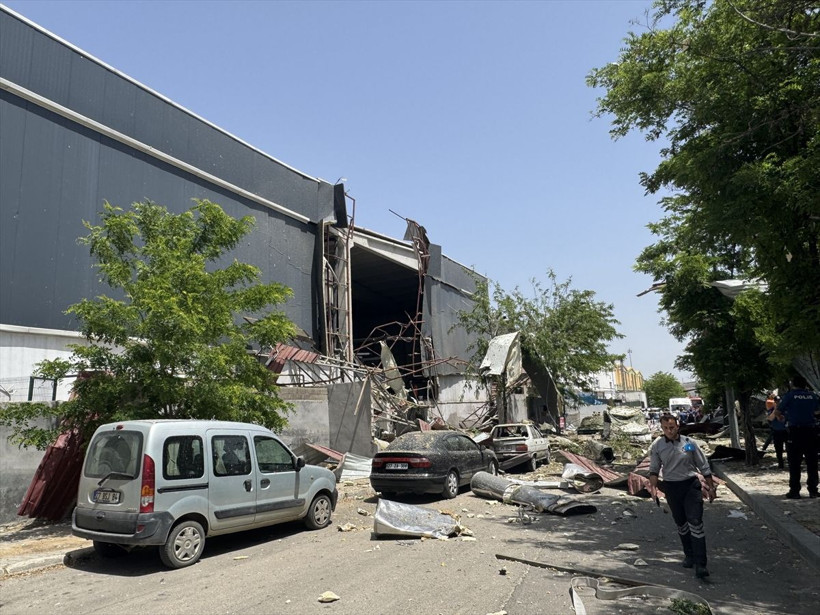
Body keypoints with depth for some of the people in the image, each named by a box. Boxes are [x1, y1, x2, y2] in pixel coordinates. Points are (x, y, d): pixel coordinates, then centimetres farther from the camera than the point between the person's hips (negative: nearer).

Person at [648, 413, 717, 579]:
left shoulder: (689, 443, -5)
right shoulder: (657, 445, -4)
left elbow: (704, 466, 4)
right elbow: (654, 469, 2)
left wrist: (711, 487, 5)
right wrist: (653, 486, -12)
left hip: (691, 485, -1)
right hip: (671, 488, 1)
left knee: (696, 523, -8)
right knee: (681, 524, 14)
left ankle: (700, 564, -6)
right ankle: (689, 555, 34)